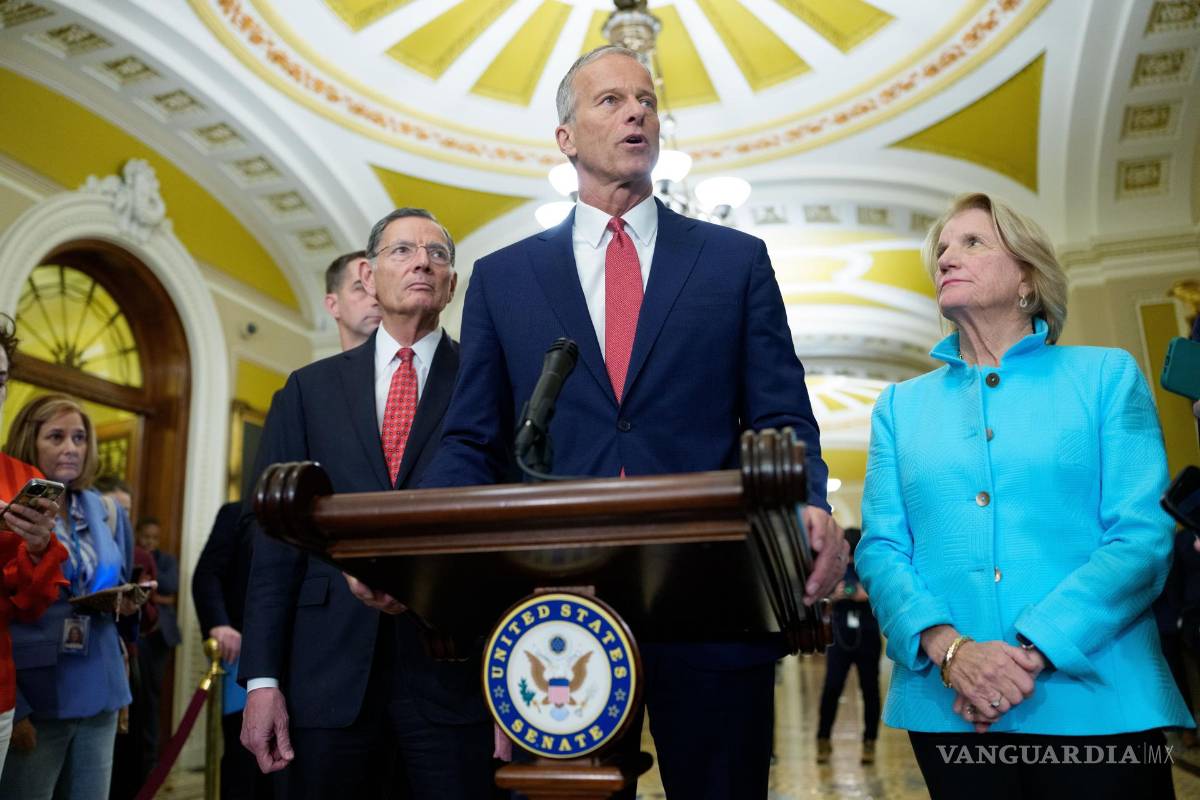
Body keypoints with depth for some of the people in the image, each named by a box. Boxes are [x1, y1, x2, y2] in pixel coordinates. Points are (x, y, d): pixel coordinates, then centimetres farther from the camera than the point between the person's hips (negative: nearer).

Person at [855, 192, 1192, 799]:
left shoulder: (1106, 376, 5)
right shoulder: (901, 406, 11)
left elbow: (1142, 537, -5)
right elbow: (882, 549, 3)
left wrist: (1032, 652, -16)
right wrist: (949, 649, -15)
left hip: (1093, 698, -1)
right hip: (949, 705, 2)